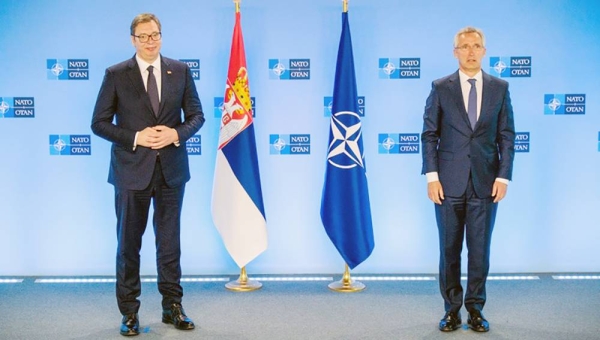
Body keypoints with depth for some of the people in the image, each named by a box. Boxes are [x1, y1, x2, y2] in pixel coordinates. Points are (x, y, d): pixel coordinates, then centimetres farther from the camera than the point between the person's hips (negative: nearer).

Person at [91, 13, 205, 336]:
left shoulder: (180, 71, 4)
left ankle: (173, 306, 22)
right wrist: (136, 137, -16)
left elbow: (196, 115, 7)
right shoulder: (116, 75, -2)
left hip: (171, 168, 2)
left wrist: (177, 133, -13)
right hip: (132, 170, -2)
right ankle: (129, 312, 18)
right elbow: (99, 123, -3)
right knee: (129, 243, 6)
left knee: (169, 241, 10)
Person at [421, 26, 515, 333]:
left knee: (480, 249, 5)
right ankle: (452, 308, 17)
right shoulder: (440, 88, 2)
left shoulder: (500, 88, 6)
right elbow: (429, 135, 1)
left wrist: (503, 177, -3)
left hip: (485, 182, 1)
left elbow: (506, 136, 5)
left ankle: (475, 308, 18)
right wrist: (432, 176, -6)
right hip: (449, 182, -1)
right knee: (449, 249, 6)